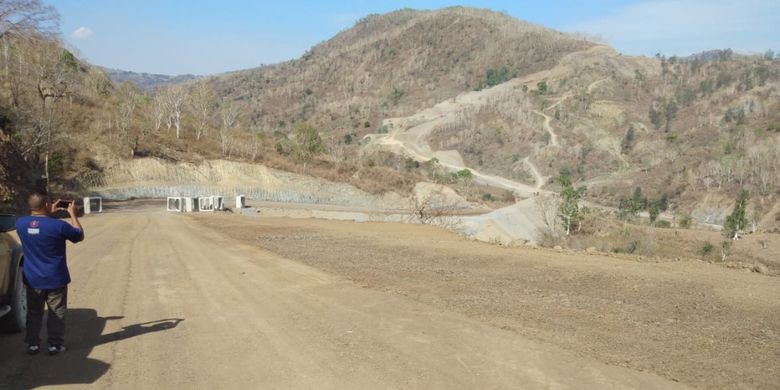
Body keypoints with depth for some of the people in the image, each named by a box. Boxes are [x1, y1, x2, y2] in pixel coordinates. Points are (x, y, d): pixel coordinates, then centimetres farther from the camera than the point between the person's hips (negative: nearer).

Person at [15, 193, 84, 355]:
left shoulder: (20, 223, -7)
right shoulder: (58, 225, -22)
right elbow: (80, 236, -4)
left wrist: (50, 213, 16)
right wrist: (73, 214, 2)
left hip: (32, 279, 4)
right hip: (55, 279, -4)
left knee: (34, 313, 18)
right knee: (57, 313, 10)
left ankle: (32, 344, 23)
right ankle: (55, 344, 14)